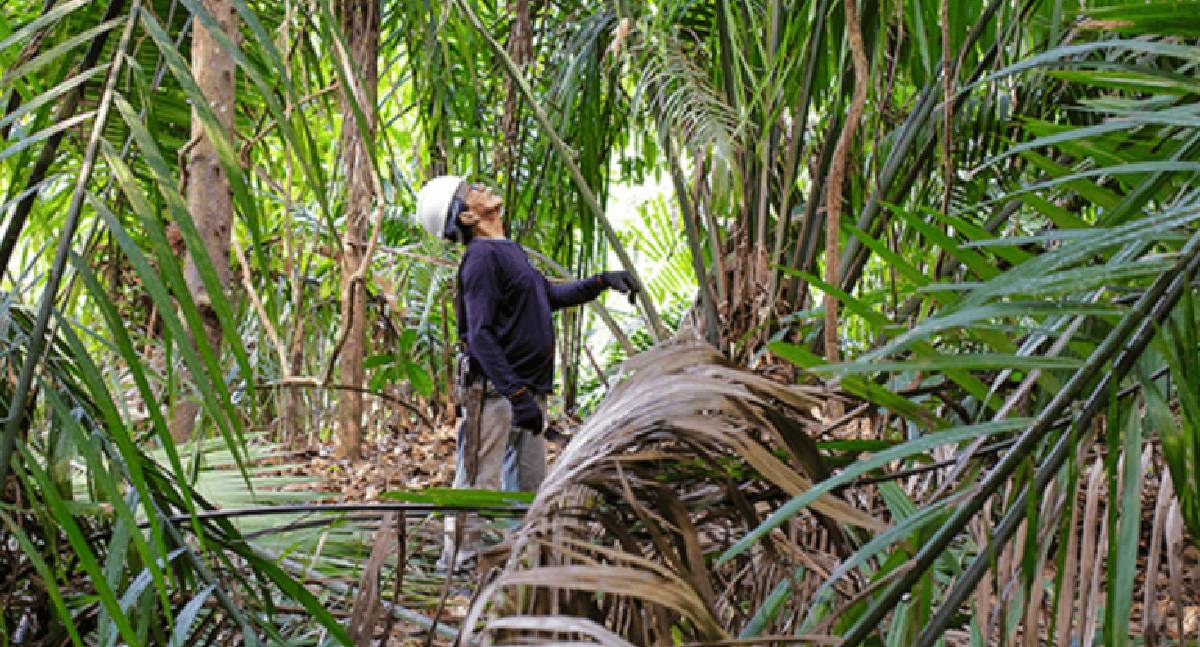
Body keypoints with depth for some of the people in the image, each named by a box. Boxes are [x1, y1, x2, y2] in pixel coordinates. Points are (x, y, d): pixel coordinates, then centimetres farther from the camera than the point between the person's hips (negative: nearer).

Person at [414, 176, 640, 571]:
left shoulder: (510, 251, 16)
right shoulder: (482, 256, -14)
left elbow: (551, 295, 31)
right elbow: (480, 335, -20)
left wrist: (601, 281, 20)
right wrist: (518, 395, -25)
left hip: (527, 391, 10)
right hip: (495, 391, -10)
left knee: (529, 485, 14)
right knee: (479, 482, -5)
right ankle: (459, 556, 3)